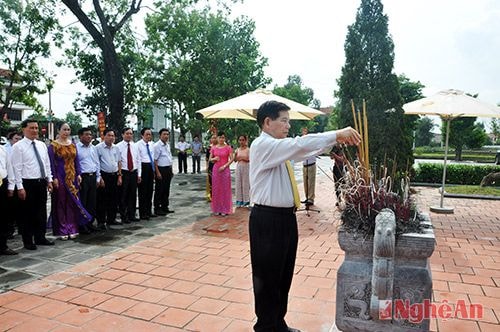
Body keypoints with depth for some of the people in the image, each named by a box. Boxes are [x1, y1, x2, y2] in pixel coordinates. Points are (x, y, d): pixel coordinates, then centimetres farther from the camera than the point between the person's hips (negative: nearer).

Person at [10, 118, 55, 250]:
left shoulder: (42, 145, 10)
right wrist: (20, 187, -15)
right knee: (27, 213, 4)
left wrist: (49, 180, 10)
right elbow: (16, 168, -12)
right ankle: (28, 241, 16)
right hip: (27, 183, -6)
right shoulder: (18, 146, -9)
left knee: (41, 212, 13)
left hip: (41, 183, 6)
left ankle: (40, 238, 26)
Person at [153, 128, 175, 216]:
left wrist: (171, 170, 17)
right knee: (159, 190, 0)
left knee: (166, 190, 14)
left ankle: (165, 207, 25)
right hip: (161, 170, -8)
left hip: (168, 170, 8)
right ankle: (157, 209, 9)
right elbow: (154, 160, -16)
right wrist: (158, 172, -19)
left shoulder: (168, 145, 13)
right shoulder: (157, 146, -12)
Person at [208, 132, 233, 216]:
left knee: (225, 189, 1)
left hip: (225, 170, -3)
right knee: (216, 189, 5)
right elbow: (210, 159, 11)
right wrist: (214, 158, -10)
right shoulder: (214, 148, 6)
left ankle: (225, 209, 8)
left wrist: (224, 166, -14)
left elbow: (231, 159, -5)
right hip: (216, 169, 3)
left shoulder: (228, 148, -2)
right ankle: (217, 209, 13)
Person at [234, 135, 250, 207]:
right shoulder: (237, 150, 9)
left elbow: (249, 159, -10)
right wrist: (235, 155, -10)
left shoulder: (248, 149, -4)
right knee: (238, 183, 4)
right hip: (238, 167, 4)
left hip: (246, 167, -4)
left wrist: (242, 158, -14)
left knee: (245, 183, -1)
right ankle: (239, 200, 12)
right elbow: (235, 160, 7)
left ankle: (246, 200, 8)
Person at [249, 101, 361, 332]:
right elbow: (300, 145, -27)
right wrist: (336, 134, -23)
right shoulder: (262, 145, -16)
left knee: (284, 275, 20)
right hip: (268, 220, -10)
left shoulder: (280, 147, 13)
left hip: (286, 217, 10)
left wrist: (335, 140, 1)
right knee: (267, 278, 5)